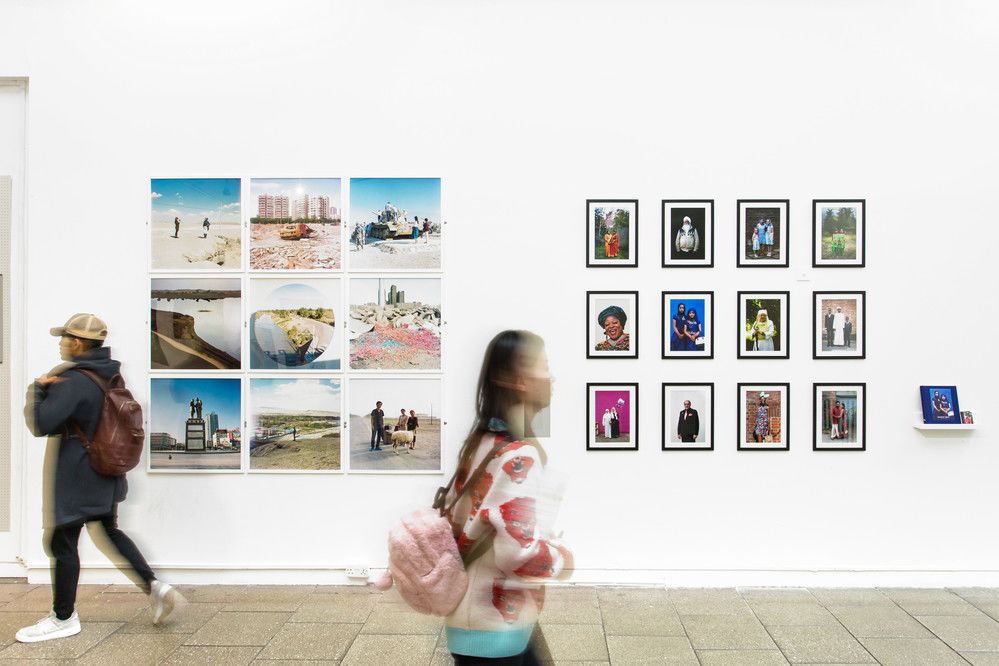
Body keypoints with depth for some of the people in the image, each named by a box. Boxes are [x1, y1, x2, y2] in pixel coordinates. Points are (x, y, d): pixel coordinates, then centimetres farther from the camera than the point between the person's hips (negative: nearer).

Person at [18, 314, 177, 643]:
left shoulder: (72, 382, -21)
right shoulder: (111, 373, 5)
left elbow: (40, 424, -27)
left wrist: (37, 388, -12)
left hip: (77, 476, -9)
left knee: (62, 542, 6)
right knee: (110, 530, 20)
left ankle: (63, 618, 19)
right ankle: (153, 586, 12)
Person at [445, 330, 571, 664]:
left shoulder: (480, 442, 4)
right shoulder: (520, 454, -23)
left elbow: (453, 523, 12)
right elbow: (521, 551, -29)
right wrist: (572, 559, -14)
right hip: (495, 632, -8)